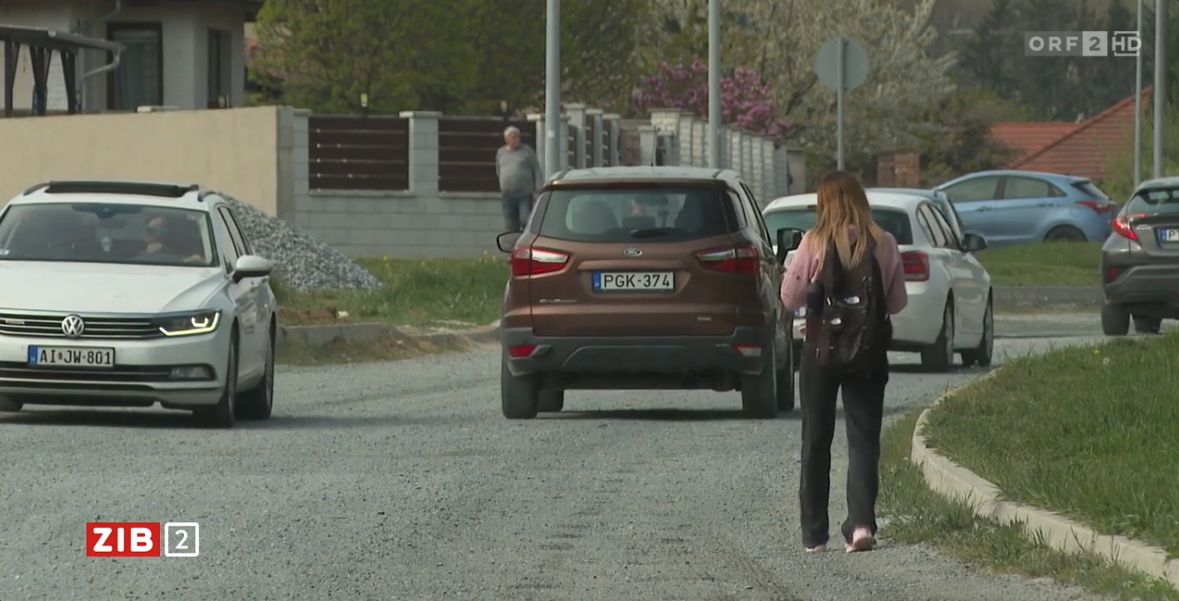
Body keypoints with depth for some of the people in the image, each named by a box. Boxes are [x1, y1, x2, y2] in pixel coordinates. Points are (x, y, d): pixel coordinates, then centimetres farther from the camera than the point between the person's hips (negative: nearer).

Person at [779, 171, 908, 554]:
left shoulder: (815, 243, -10)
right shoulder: (884, 245, -5)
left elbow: (790, 298, -5)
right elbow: (897, 303, 4)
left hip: (821, 351, -1)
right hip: (868, 354, 1)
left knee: (816, 440, 10)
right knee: (864, 439, 4)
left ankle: (814, 534, 12)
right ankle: (861, 523, -14)